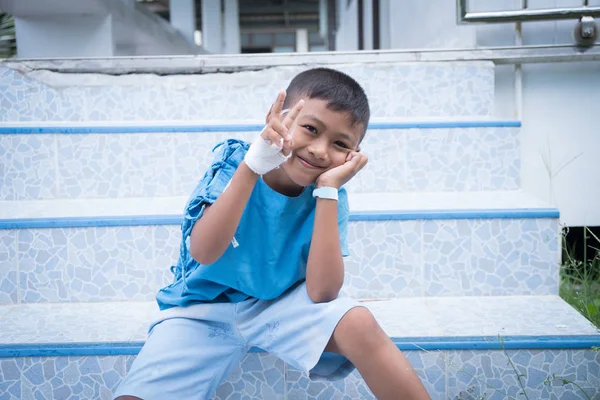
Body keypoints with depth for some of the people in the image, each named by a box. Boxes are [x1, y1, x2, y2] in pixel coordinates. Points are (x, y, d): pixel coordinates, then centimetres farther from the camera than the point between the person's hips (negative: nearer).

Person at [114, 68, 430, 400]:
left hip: (282, 302, 1)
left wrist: (327, 190, -28)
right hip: (204, 310, 0)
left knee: (358, 324, -28)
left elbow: (322, 292, -23)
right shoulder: (234, 161, -16)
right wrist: (252, 165, -39)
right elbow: (203, 253, -30)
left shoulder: (328, 195, -11)